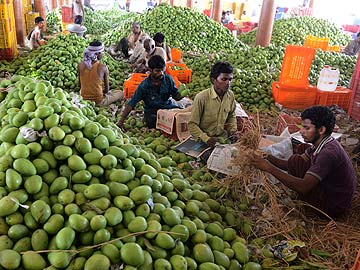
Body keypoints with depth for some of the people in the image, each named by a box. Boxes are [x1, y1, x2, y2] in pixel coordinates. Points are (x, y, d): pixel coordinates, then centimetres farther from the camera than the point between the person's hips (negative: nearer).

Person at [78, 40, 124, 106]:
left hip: (84, 99, 6)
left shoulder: (80, 66, -7)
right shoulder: (103, 68, -18)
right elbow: (106, 90, -9)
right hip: (98, 101, -6)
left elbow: (80, 86, 3)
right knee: (120, 93, 16)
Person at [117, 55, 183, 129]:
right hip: (151, 111, -2)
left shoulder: (168, 79, -5)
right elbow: (131, 104, -11)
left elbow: (176, 96, 4)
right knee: (152, 122, -36)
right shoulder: (144, 85, -13)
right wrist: (121, 121, -16)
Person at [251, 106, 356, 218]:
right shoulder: (320, 143, 0)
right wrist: (268, 158, -11)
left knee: (296, 161, -15)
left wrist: (270, 168, -33)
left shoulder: (329, 153, -29)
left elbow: (303, 187, -36)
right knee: (296, 161, 7)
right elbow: (290, 165, 3)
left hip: (333, 207, -9)